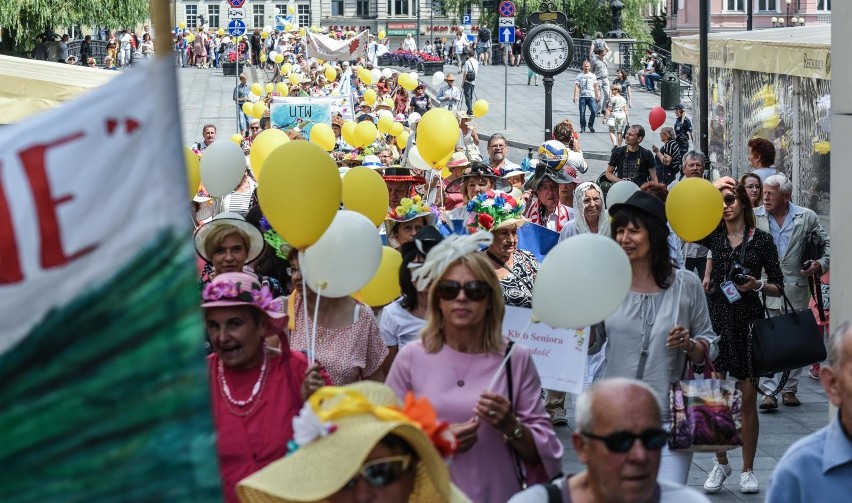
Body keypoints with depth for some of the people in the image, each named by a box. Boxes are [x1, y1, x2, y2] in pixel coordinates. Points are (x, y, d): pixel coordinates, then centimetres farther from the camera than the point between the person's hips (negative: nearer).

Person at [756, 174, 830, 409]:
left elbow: (827, 242, 11)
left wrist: (821, 264, -5)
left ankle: (789, 389, 17)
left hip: (796, 289, 1)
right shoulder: (754, 217, 3)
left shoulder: (807, 217, 3)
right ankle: (768, 391, -6)